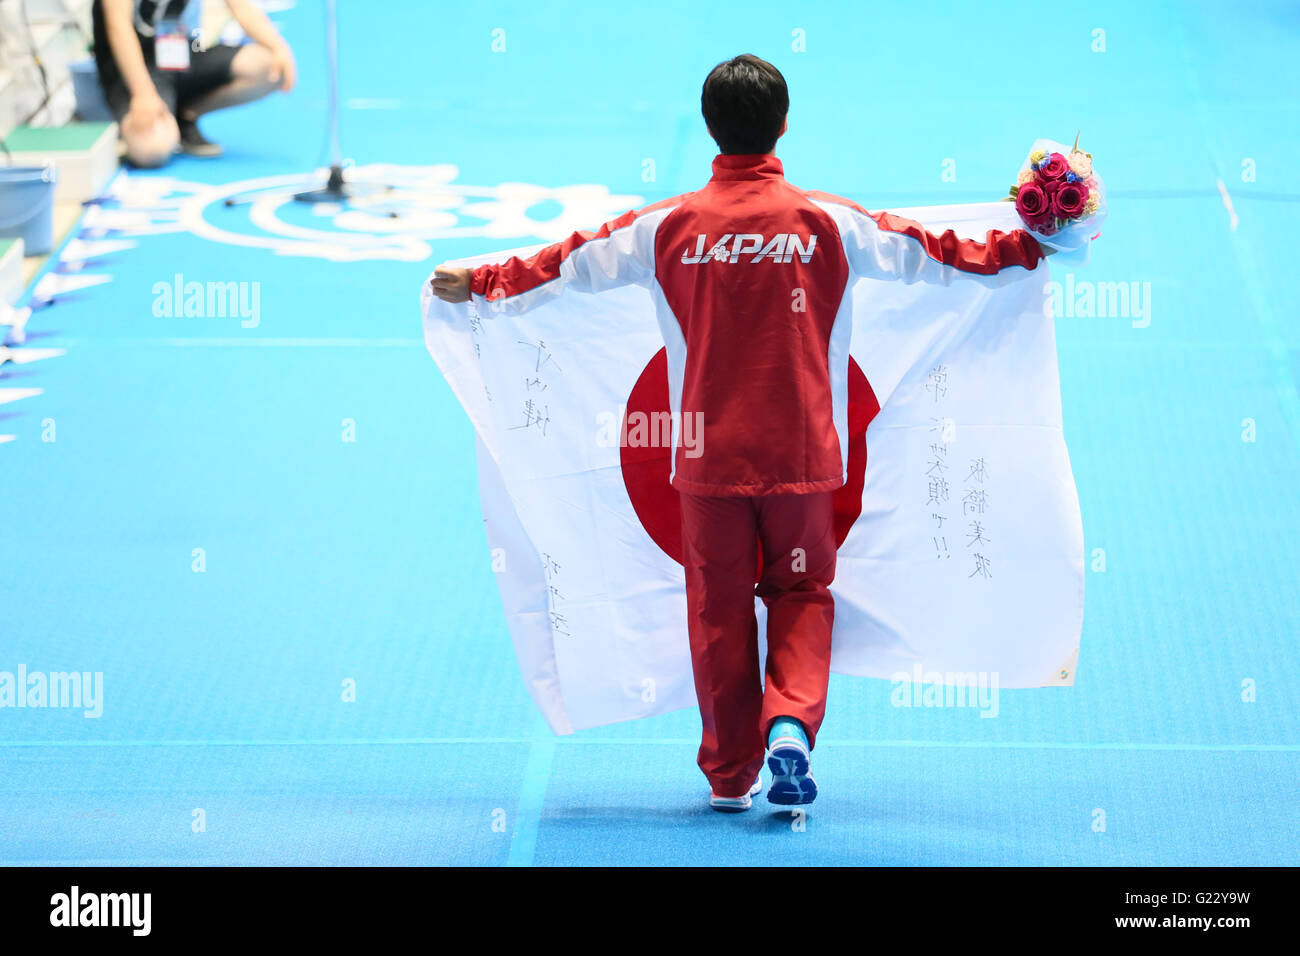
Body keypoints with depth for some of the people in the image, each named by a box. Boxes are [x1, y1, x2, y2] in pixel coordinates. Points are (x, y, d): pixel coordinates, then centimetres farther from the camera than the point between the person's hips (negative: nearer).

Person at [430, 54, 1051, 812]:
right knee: (801, 594, 14)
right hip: (801, 453, 0)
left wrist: (479, 284, 22)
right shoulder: (827, 222, -4)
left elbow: (574, 264, 7)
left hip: (708, 457, 0)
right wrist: (1025, 248, 22)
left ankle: (731, 776, 17)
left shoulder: (669, 227, -3)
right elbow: (924, 252, 8)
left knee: (718, 608, 11)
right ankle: (790, 723, -11)